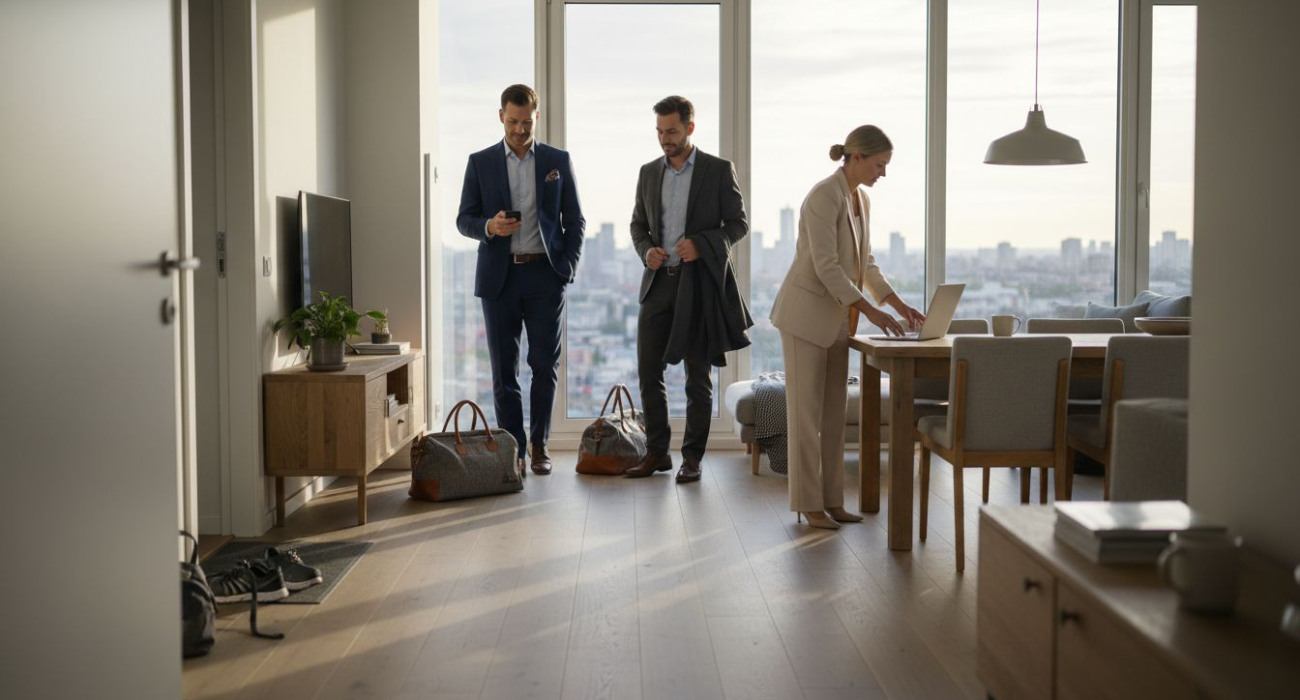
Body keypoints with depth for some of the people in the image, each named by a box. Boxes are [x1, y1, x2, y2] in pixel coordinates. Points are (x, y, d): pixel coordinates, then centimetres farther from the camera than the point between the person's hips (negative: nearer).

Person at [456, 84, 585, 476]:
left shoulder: (558, 161, 7)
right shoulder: (480, 163, 6)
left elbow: (574, 220, 9)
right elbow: (464, 220, 5)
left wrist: (568, 266, -3)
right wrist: (489, 226, -16)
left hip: (545, 274, 0)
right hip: (499, 276, 0)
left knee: (545, 364, 1)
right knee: (504, 370, 2)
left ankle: (538, 445, 15)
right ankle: (513, 450, 9)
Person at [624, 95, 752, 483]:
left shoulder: (719, 170, -2)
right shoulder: (649, 172, 10)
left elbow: (739, 223, -2)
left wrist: (702, 244, -17)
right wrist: (646, 250, -5)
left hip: (700, 283, -4)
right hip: (659, 281, 4)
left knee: (698, 377, 2)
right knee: (648, 370, 3)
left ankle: (692, 457, 11)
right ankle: (656, 452, 15)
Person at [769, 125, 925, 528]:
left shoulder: (862, 199, 10)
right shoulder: (824, 196, -18)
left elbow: (865, 263, 15)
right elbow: (826, 266, -23)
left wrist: (899, 304, 5)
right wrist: (871, 311, -24)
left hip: (838, 319, 9)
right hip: (807, 315, -9)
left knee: (834, 412, 9)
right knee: (807, 412, -3)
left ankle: (830, 499, 15)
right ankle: (808, 503, 3)